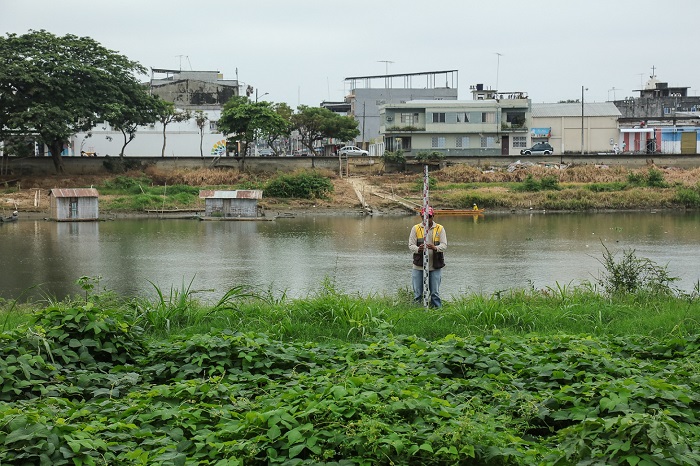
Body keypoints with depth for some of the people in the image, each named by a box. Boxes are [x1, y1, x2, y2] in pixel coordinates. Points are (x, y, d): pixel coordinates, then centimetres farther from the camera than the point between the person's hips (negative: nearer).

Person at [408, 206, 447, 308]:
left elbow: (444, 245, -4)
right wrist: (418, 249, -24)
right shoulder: (416, 228, 5)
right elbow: (411, 245, -1)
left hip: (435, 266, -1)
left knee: (435, 292, 4)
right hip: (419, 266, 1)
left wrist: (435, 248, -26)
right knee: (417, 292, 4)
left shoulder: (440, 228, 4)